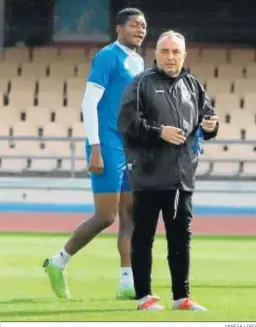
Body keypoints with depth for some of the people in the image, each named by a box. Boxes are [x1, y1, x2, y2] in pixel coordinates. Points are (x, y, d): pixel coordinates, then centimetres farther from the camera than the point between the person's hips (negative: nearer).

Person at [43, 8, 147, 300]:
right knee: (105, 217, -7)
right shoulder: (107, 57, -10)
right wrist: (95, 149, -19)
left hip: (131, 150, 8)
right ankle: (57, 264, 8)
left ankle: (127, 284, 5)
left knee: (131, 215, 4)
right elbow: (89, 103, -14)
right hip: (109, 149, -8)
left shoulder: (139, 63, 15)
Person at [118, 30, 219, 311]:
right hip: (148, 175, -5)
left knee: (181, 238, 8)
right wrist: (159, 132, -18)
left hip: (183, 177, 5)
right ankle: (144, 296, 7)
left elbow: (207, 117, 17)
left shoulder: (192, 86, 13)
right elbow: (126, 123, -10)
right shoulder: (141, 84, -2)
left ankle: (181, 296, 15)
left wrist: (210, 125, -6)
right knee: (143, 237, 1)